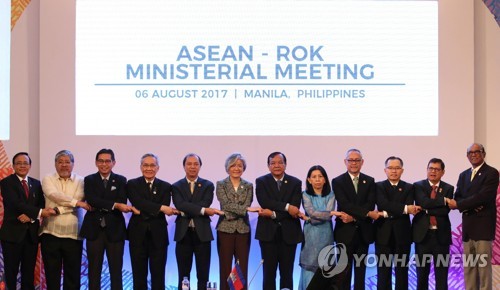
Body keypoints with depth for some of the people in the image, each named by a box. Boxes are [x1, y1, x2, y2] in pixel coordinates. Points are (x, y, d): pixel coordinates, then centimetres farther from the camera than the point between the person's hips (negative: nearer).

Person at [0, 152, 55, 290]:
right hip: (13, 232, -4)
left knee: (29, 271, 7)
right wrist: (40, 212, -25)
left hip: (32, 233, 4)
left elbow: (41, 205, 6)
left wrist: (30, 216, -15)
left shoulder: (36, 183, 13)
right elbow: (16, 204, -16)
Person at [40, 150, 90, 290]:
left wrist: (58, 210, -18)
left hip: (73, 235, 0)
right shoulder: (48, 180, 6)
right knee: (51, 274, 7)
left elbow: (78, 201, -9)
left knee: (73, 275, 4)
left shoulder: (80, 181, 4)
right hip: (51, 234, 1)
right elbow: (54, 195, -12)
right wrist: (76, 202, -16)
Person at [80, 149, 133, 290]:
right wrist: (115, 205, -24)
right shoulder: (89, 180, 5)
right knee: (94, 270, 6)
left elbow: (122, 204, -8)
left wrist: (100, 206, -16)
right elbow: (91, 200, -13)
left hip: (114, 231, 0)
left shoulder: (121, 180, 5)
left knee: (116, 271, 3)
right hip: (94, 230, 0)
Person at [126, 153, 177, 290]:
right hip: (138, 234, 0)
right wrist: (160, 208, -21)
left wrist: (142, 211, -14)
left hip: (158, 235, 1)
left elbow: (165, 210, -6)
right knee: (139, 274, 5)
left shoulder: (165, 187, 7)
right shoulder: (132, 184, 5)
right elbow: (139, 202, -13)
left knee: (158, 275, 3)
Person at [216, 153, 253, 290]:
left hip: (243, 230, 2)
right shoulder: (221, 185, 2)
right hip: (225, 229, -2)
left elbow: (246, 206, -3)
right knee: (225, 267, 1)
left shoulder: (248, 186, 9)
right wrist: (244, 209, -18)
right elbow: (226, 204, -11)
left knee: (242, 268, 3)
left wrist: (231, 212, -15)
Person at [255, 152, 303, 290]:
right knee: (269, 272, 3)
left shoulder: (295, 183, 4)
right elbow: (265, 202, -14)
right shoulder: (261, 182, 3)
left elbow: (295, 208, -9)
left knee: (287, 273, 5)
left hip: (288, 233, 1)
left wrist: (273, 214, -17)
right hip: (268, 232, -1)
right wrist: (286, 207, -21)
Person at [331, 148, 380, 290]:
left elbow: (371, 204, -4)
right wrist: (367, 213, -21)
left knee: (361, 268, 9)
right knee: (345, 269, 1)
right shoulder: (338, 181, -2)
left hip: (364, 231, 3)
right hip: (346, 231, -3)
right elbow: (345, 204, -14)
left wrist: (354, 217, -18)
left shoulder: (370, 181, 8)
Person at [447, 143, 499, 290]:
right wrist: (470, 206, -11)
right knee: (468, 265, 8)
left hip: (483, 225, -7)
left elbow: (483, 196, -16)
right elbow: (457, 198, 11)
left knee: (483, 265, -8)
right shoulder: (463, 175, 18)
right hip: (467, 225, 7)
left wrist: (458, 205, -13)